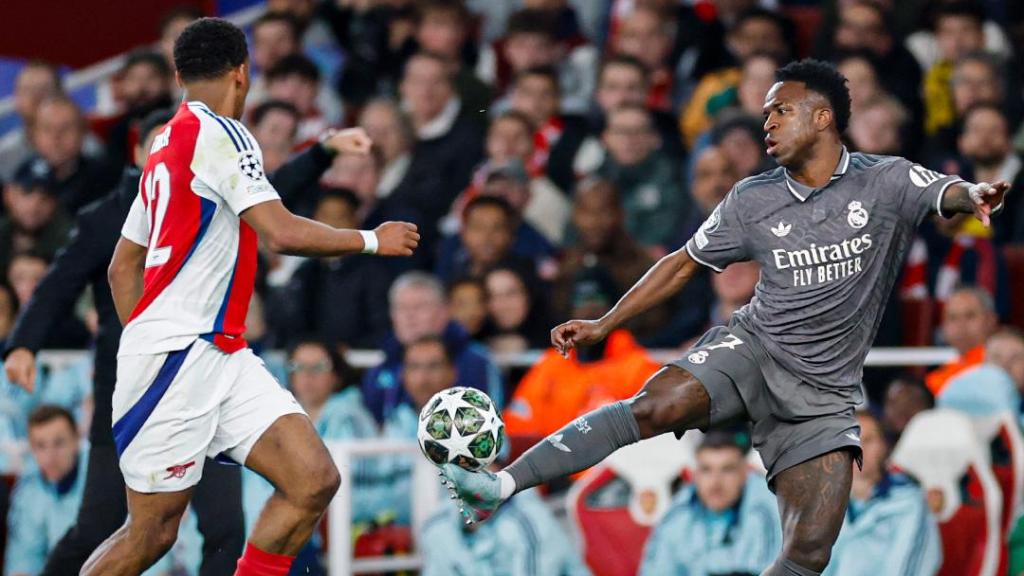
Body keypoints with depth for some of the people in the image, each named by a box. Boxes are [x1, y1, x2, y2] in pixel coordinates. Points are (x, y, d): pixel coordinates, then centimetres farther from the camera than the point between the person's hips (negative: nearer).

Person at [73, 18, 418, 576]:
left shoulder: (167, 147, 19)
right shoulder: (218, 133, -10)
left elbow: (122, 267, 23)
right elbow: (283, 233, -19)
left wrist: (142, 348, 25)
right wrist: (373, 240, -6)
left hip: (221, 354, 9)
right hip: (178, 357, -9)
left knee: (314, 480, -5)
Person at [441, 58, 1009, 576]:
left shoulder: (886, 182, -5)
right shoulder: (753, 200, 2)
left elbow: (946, 193, -24)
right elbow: (684, 262, 12)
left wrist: (974, 194, -49)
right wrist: (603, 325, 9)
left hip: (822, 394, 0)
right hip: (753, 346, 0)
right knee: (658, 405, -28)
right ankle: (503, 484, -28)